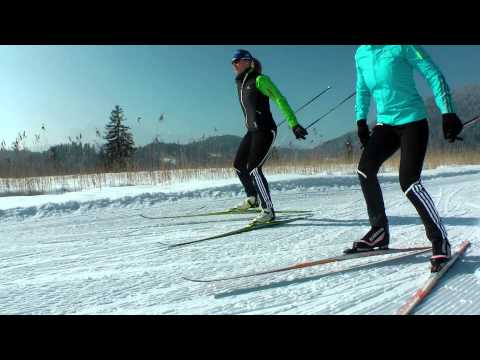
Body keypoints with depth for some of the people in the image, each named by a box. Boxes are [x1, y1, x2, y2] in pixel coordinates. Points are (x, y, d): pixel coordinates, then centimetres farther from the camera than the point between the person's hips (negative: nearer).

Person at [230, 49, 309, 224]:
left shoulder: (259, 80, -8)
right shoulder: (240, 84, 14)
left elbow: (280, 100, -13)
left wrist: (294, 124, -20)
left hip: (265, 131, -8)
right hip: (252, 131, 9)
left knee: (253, 169, -17)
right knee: (238, 165, 11)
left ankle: (268, 211, -11)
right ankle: (252, 199, 30)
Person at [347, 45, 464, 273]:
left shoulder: (401, 46, -8)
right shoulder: (361, 54, 10)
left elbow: (433, 74, -8)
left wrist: (448, 113, -14)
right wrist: (361, 120, 14)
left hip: (412, 120, -6)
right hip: (385, 123, 6)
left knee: (409, 181, -18)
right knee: (365, 168, -12)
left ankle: (440, 241, -3)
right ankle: (379, 231, 1)